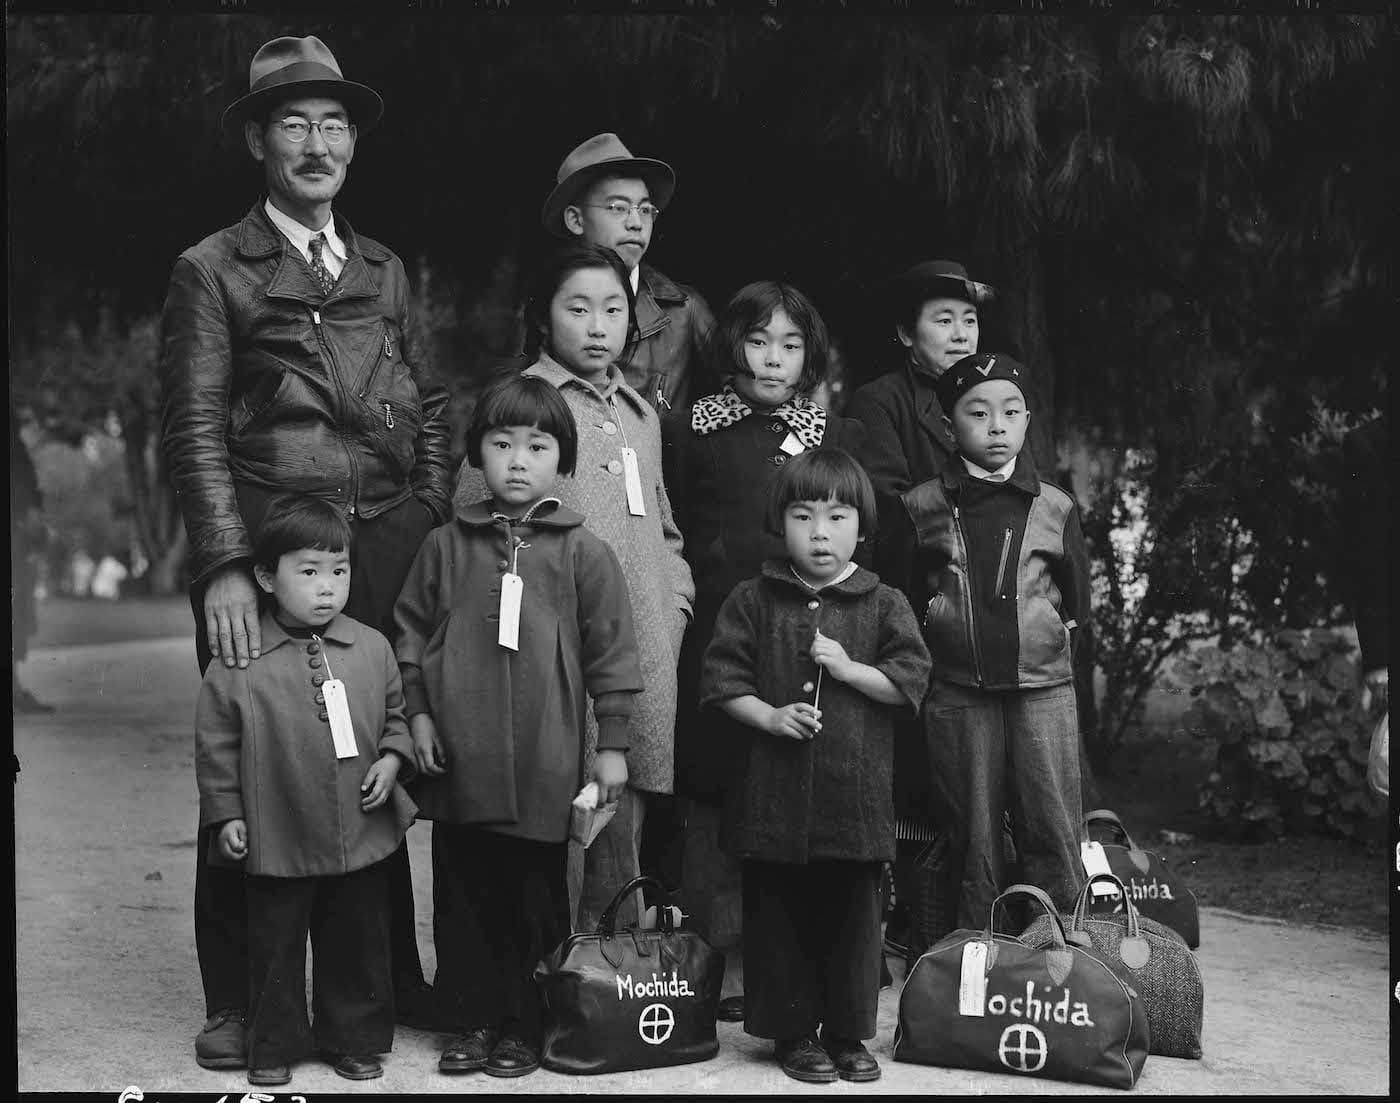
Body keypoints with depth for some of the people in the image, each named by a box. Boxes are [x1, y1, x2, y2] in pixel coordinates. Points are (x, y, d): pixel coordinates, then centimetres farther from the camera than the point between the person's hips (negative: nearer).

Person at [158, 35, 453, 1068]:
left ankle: (391, 980, 23)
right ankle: (236, 1002, 13)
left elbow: (430, 409, 18)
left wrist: (435, 524, 5)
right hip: (264, 552, -4)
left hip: (387, 551, 4)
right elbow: (195, 430, -5)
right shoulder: (212, 272, 2)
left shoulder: (385, 271, 17)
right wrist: (225, 568, -15)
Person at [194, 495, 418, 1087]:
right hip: (278, 841, -2)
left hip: (362, 838, 3)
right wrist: (225, 815, -3)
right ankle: (274, 1046, 25)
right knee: (276, 947, 10)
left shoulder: (371, 649, 0)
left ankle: (354, 1039, 29)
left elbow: (394, 716, 13)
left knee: (358, 943, 13)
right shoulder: (239, 662, -9)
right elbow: (216, 744, -2)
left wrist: (392, 760, -4)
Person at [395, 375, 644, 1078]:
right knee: (464, 898, 9)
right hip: (458, 762, 2)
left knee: (535, 902, 7)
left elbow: (611, 651, 0)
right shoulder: (445, 546, 5)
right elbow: (411, 632, 11)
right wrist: (418, 713, 3)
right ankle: (476, 1022, 21)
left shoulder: (581, 552, -1)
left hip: (544, 765, -2)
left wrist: (612, 744, -1)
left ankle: (525, 1027, 20)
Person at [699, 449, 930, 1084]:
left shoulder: (883, 605, 4)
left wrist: (848, 669, -13)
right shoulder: (753, 602, 3)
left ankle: (848, 1033, 21)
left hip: (856, 789, 0)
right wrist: (770, 716, -13)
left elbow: (911, 680, -2)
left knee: (853, 916, 7)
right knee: (778, 914, 6)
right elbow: (722, 679, 1)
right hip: (773, 792, 0)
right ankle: (793, 1031, 19)